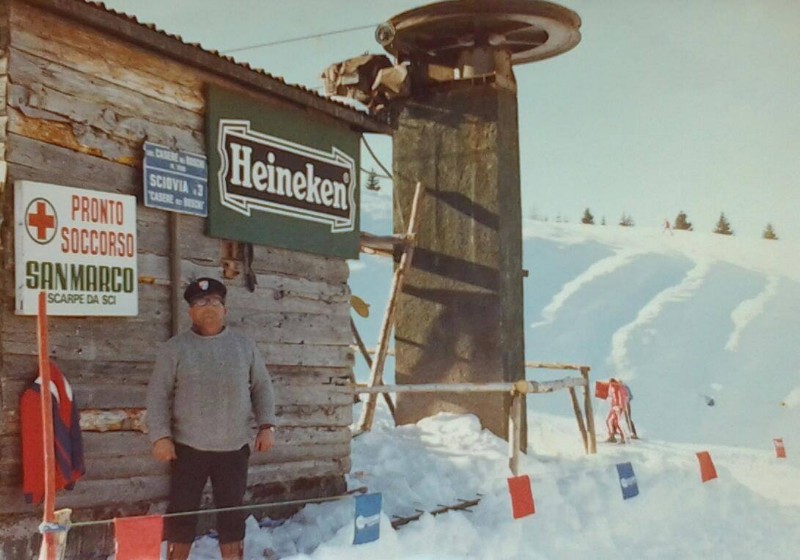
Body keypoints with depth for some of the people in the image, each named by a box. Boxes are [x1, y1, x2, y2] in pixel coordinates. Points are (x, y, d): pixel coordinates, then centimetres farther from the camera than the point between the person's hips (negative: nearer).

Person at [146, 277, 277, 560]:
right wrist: (161, 436, -10)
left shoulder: (245, 346, 8)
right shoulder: (174, 348, 0)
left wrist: (266, 425, 1)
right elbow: (158, 395, -2)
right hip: (188, 447, -2)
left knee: (232, 511, 8)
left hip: (234, 447, 2)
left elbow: (262, 387, 11)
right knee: (182, 511, 2)